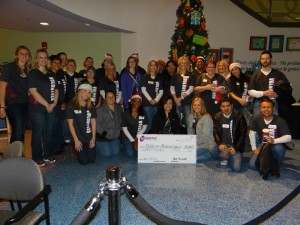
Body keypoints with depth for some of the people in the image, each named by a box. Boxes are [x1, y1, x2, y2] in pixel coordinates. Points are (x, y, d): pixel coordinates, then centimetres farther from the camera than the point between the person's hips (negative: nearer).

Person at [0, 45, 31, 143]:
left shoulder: (28, 70, 12)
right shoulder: (9, 67, -4)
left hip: (25, 104, 5)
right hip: (13, 104, -5)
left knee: (22, 132, 10)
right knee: (17, 132, -11)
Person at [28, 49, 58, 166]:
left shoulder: (51, 75, 15)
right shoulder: (33, 73, -3)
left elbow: (56, 90, 12)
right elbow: (33, 91, -11)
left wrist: (53, 104, -3)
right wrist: (46, 104, -10)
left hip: (51, 108, 6)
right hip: (37, 108, -5)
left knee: (49, 132, 10)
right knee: (38, 133, 0)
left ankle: (48, 155, 23)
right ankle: (37, 158, 11)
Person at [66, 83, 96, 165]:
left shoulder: (90, 106, 4)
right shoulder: (72, 106, -8)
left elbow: (93, 122, 5)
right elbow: (70, 124, -8)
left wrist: (93, 138, 0)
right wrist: (76, 140, -9)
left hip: (89, 137, 4)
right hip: (78, 138, -3)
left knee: (92, 159, 2)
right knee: (84, 161, -3)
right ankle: (75, 150, 28)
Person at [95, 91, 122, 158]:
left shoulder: (119, 108, 2)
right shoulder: (100, 109, -17)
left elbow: (121, 120, 13)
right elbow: (97, 123, -17)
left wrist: (119, 130, 5)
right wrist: (103, 133, -18)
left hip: (115, 136, 5)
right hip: (103, 137, -5)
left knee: (116, 152, 5)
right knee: (106, 154, -4)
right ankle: (97, 146, 23)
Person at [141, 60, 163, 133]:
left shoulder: (159, 78, 13)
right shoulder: (145, 77, 4)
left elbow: (161, 91, 9)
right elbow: (143, 90, -3)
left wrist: (156, 100, -5)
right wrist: (150, 100, -9)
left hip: (156, 104, 3)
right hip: (147, 103, -3)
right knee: (148, 122, -5)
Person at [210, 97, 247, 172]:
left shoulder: (239, 117, -7)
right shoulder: (217, 117, 2)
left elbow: (243, 134, -6)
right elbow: (215, 132, 1)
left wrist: (236, 148, -15)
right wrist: (220, 144, -17)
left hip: (235, 145, -3)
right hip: (223, 143, 3)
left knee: (237, 168, -20)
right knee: (211, 148, -29)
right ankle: (224, 157, 5)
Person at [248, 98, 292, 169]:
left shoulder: (280, 121, -18)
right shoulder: (257, 119, -10)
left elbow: (288, 137, -23)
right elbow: (252, 133, 0)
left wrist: (274, 141, -39)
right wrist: (254, 148, -3)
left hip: (276, 145, -3)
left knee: (278, 148, -39)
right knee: (252, 164, -15)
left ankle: (277, 164, -4)